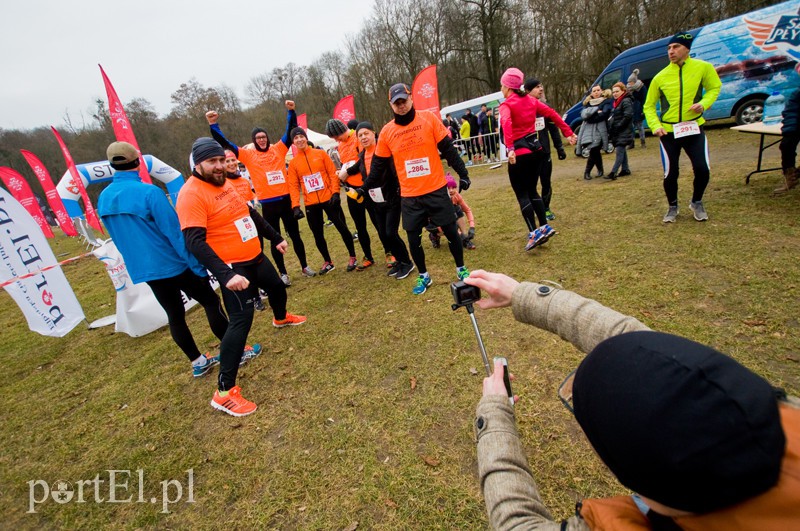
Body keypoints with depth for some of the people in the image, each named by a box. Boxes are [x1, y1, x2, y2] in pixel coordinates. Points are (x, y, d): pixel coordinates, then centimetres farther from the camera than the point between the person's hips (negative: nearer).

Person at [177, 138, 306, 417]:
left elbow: (250, 214, 20)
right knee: (241, 319, -14)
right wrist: (226, 275, -37)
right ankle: (224, 392, -6)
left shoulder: (224, 183, 8)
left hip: (255, 257, 10)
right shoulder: (191, 194, -20)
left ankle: (281, 318, 64)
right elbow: (195, 242, -28)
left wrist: (275, 237, 25)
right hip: (233, 268, -9)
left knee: (277, 287, 29)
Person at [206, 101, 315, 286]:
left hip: (286, 199, 1)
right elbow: (225, 144, 0)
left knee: (295, 235, 12)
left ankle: (304, 266, 26)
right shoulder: (249, 155, 3)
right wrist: (213, 125, -9)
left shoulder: (278, 149, 7)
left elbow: (291, 131, 5)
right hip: (268, 204, -1)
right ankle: (283, 273, 19)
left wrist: (291, 111, -6)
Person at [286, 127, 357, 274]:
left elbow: (333, 174, -2)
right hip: (311, 204, 2)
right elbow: (293, 186, 1)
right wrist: (295, 206, -9)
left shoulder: (320, 153, 1)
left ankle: (352, 257, 18)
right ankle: (328, 262, 25)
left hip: (328, 199, -2)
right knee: (318, 235, 9)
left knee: (342, 228, 3)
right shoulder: (293, 163, 4)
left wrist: (336, 193, -12)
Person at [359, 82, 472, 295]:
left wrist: (462, 173, -4)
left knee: (451, 231, 7)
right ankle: (423, 276, 27)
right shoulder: (387, 131, 2)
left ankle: (461, 269, 29)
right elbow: (378, 165, 9)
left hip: (436, 190, -1)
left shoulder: (429, 118, -2)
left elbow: (448, 149, -1)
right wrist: (365, 187, 7)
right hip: (409, 196, 1)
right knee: (413, 239, 6)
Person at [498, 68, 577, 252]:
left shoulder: (506, 105, -7)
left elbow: (506, 123, -27)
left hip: (519, 153, -7)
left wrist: (510, 148, -36)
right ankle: (545, 227, 18)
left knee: (522, 194, 0)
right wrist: (568, 132, 17)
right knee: (532, 190, 18)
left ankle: (534, 233, -4)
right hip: (536, 148, 7)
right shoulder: (531, 100, 12)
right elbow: (552, 114, 13)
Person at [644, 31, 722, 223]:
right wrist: (656, 126, -9)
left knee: (702, 169, -5)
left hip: (694, 128, 0)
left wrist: (703, 103, -11)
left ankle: (697, 203, 22)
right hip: (668, 132, 0)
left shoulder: (703, 67, -2)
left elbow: (714, 88, 10)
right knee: (670, 173, 1)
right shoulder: (661, 77, -2)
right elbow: (649, 106, 5)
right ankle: (673, 207, 25)